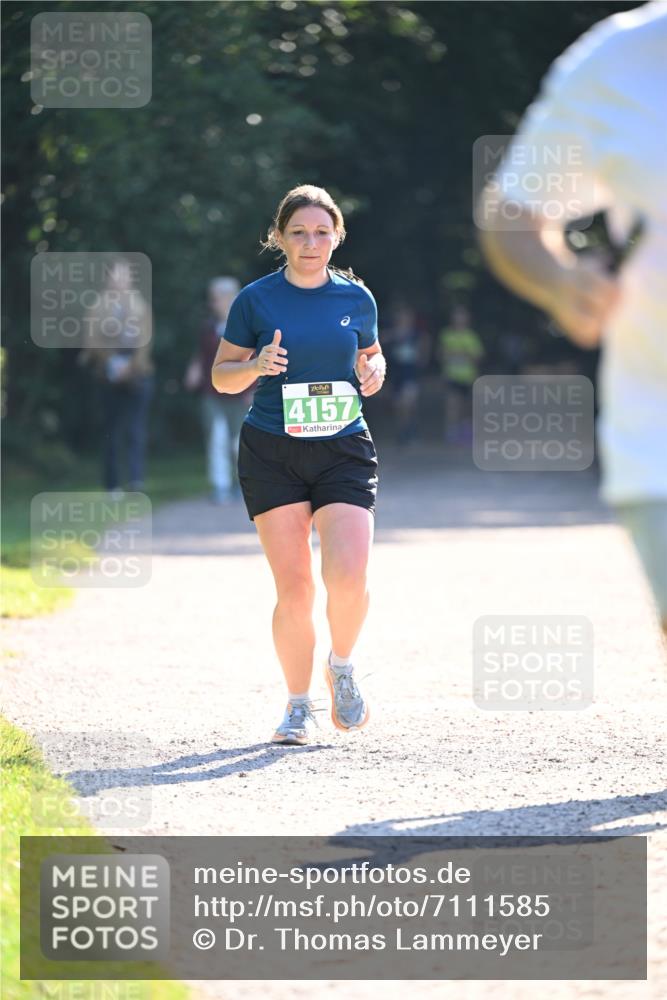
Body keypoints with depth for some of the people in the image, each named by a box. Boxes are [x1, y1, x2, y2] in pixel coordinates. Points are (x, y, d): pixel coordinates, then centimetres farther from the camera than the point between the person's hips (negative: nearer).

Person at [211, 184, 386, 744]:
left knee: (349, 576, -16)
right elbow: (222, 376, 6)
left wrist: (374, 373, -1)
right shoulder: (256, 300, 0)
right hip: (271, 455, -1)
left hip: (344, 451, 1)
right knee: (294, 589, -4)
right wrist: (257, 366, -15)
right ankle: (299, 705, 13)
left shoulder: (357, 298, 6)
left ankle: (342, 668, 14)